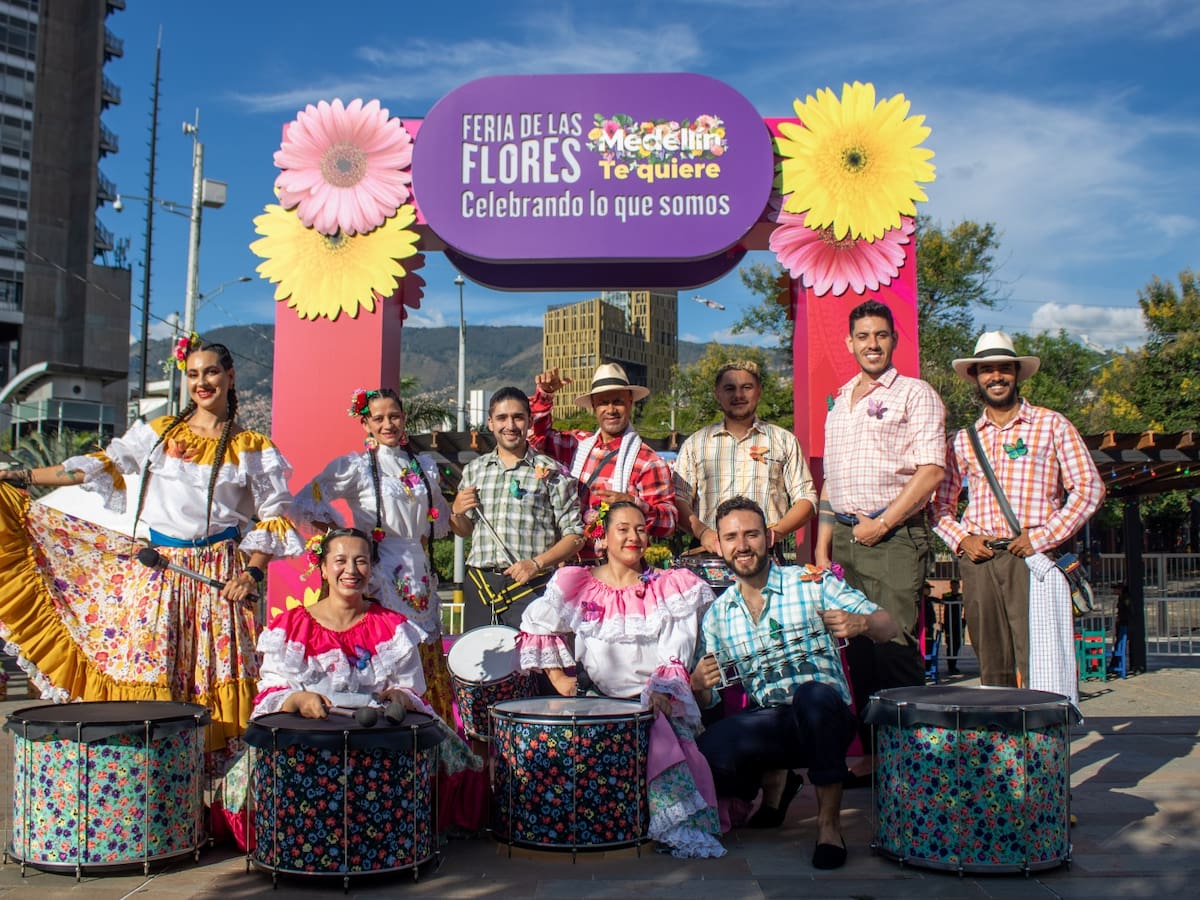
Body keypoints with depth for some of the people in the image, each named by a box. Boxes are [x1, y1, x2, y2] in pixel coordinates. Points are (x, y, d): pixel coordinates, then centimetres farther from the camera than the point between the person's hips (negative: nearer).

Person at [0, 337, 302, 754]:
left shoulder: (251, 449, 3)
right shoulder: (160, 433, 10)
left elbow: (273, 517, 1)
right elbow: (102, 466, 10)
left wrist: (253, 573, -11)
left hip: (218, 574, -2)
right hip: (156, 568, 2)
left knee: (213, 670, -5)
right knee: (146, 669, -1)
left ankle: (210, 762, 4)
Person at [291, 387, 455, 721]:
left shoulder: (424, 466, 14)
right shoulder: (356, 466, -1)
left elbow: (441, 517, 26)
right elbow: (304, 504, -6)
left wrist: (423, 537, 8)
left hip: (420, 577, 5)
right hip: (380, 578, -5)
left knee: (428, 665, 5)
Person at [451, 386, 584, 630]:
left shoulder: (550, 473, 0)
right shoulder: (473, 470, 13)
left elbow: (574, 535, -2)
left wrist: (537, 563, -16)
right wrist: (457, 512, 1)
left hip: (531, 587, -4)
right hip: (480, 587, 4)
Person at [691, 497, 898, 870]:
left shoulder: (812, 582, -1)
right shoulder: (717, 615, 9)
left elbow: (888, 627, -6)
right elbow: (707, 699, 13)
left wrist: (860, 623, -29)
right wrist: (698, 685, -12)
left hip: (827, 718, -3)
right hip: (766, 724, 3)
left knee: (813, 694, -38)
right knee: (707, 753, -27)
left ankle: (829, 821, -17)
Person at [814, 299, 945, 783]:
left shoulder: (914, 394, 0)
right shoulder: (839, 402, 20)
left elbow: (932, 469, -10)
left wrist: (883, 523, -13)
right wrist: (823, 545, 14)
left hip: (894, 535, -6)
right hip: (845, 534, 6)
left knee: (894, 647, -12)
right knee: (858, 650, 5)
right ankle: (872, 756, 12)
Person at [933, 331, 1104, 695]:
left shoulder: (1051, 425, 7)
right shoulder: (963, 440, 15)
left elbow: (1089, 488, 0)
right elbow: (940, 503, 18)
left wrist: (1041, 537, -9)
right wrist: (961, 539, -1)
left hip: (1031, 560, -3)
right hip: (978, 562, 3)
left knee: (1039, 673, -10)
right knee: (993, 672, 7)